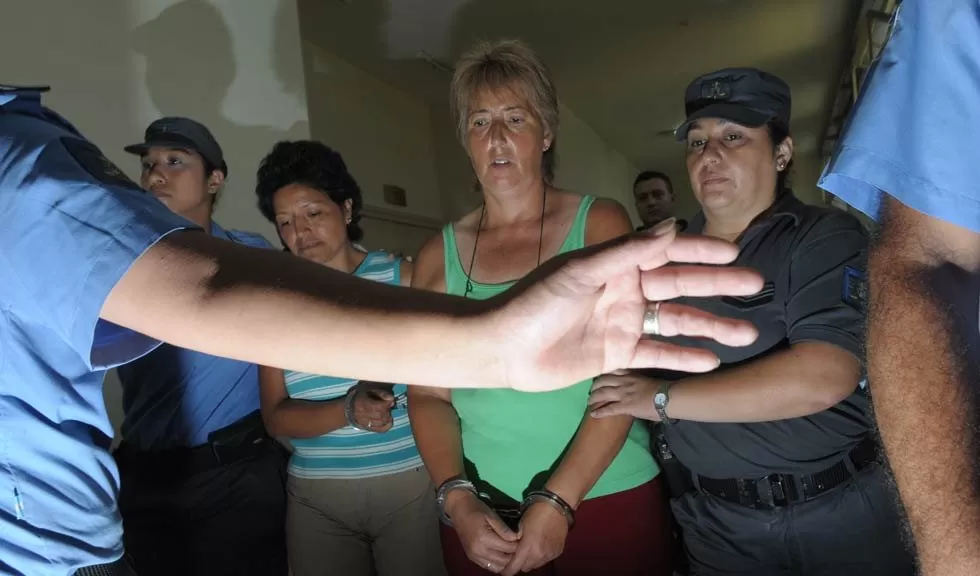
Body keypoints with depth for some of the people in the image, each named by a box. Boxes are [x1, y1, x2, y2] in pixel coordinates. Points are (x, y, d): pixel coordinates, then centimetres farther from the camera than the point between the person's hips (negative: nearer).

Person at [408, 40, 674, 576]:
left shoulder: (599, 226, -4)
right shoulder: (438, 256, 2)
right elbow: (428, 395, 2)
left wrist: (557, 503, -15)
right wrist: (457, 500, -12)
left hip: (606, 504, -1)